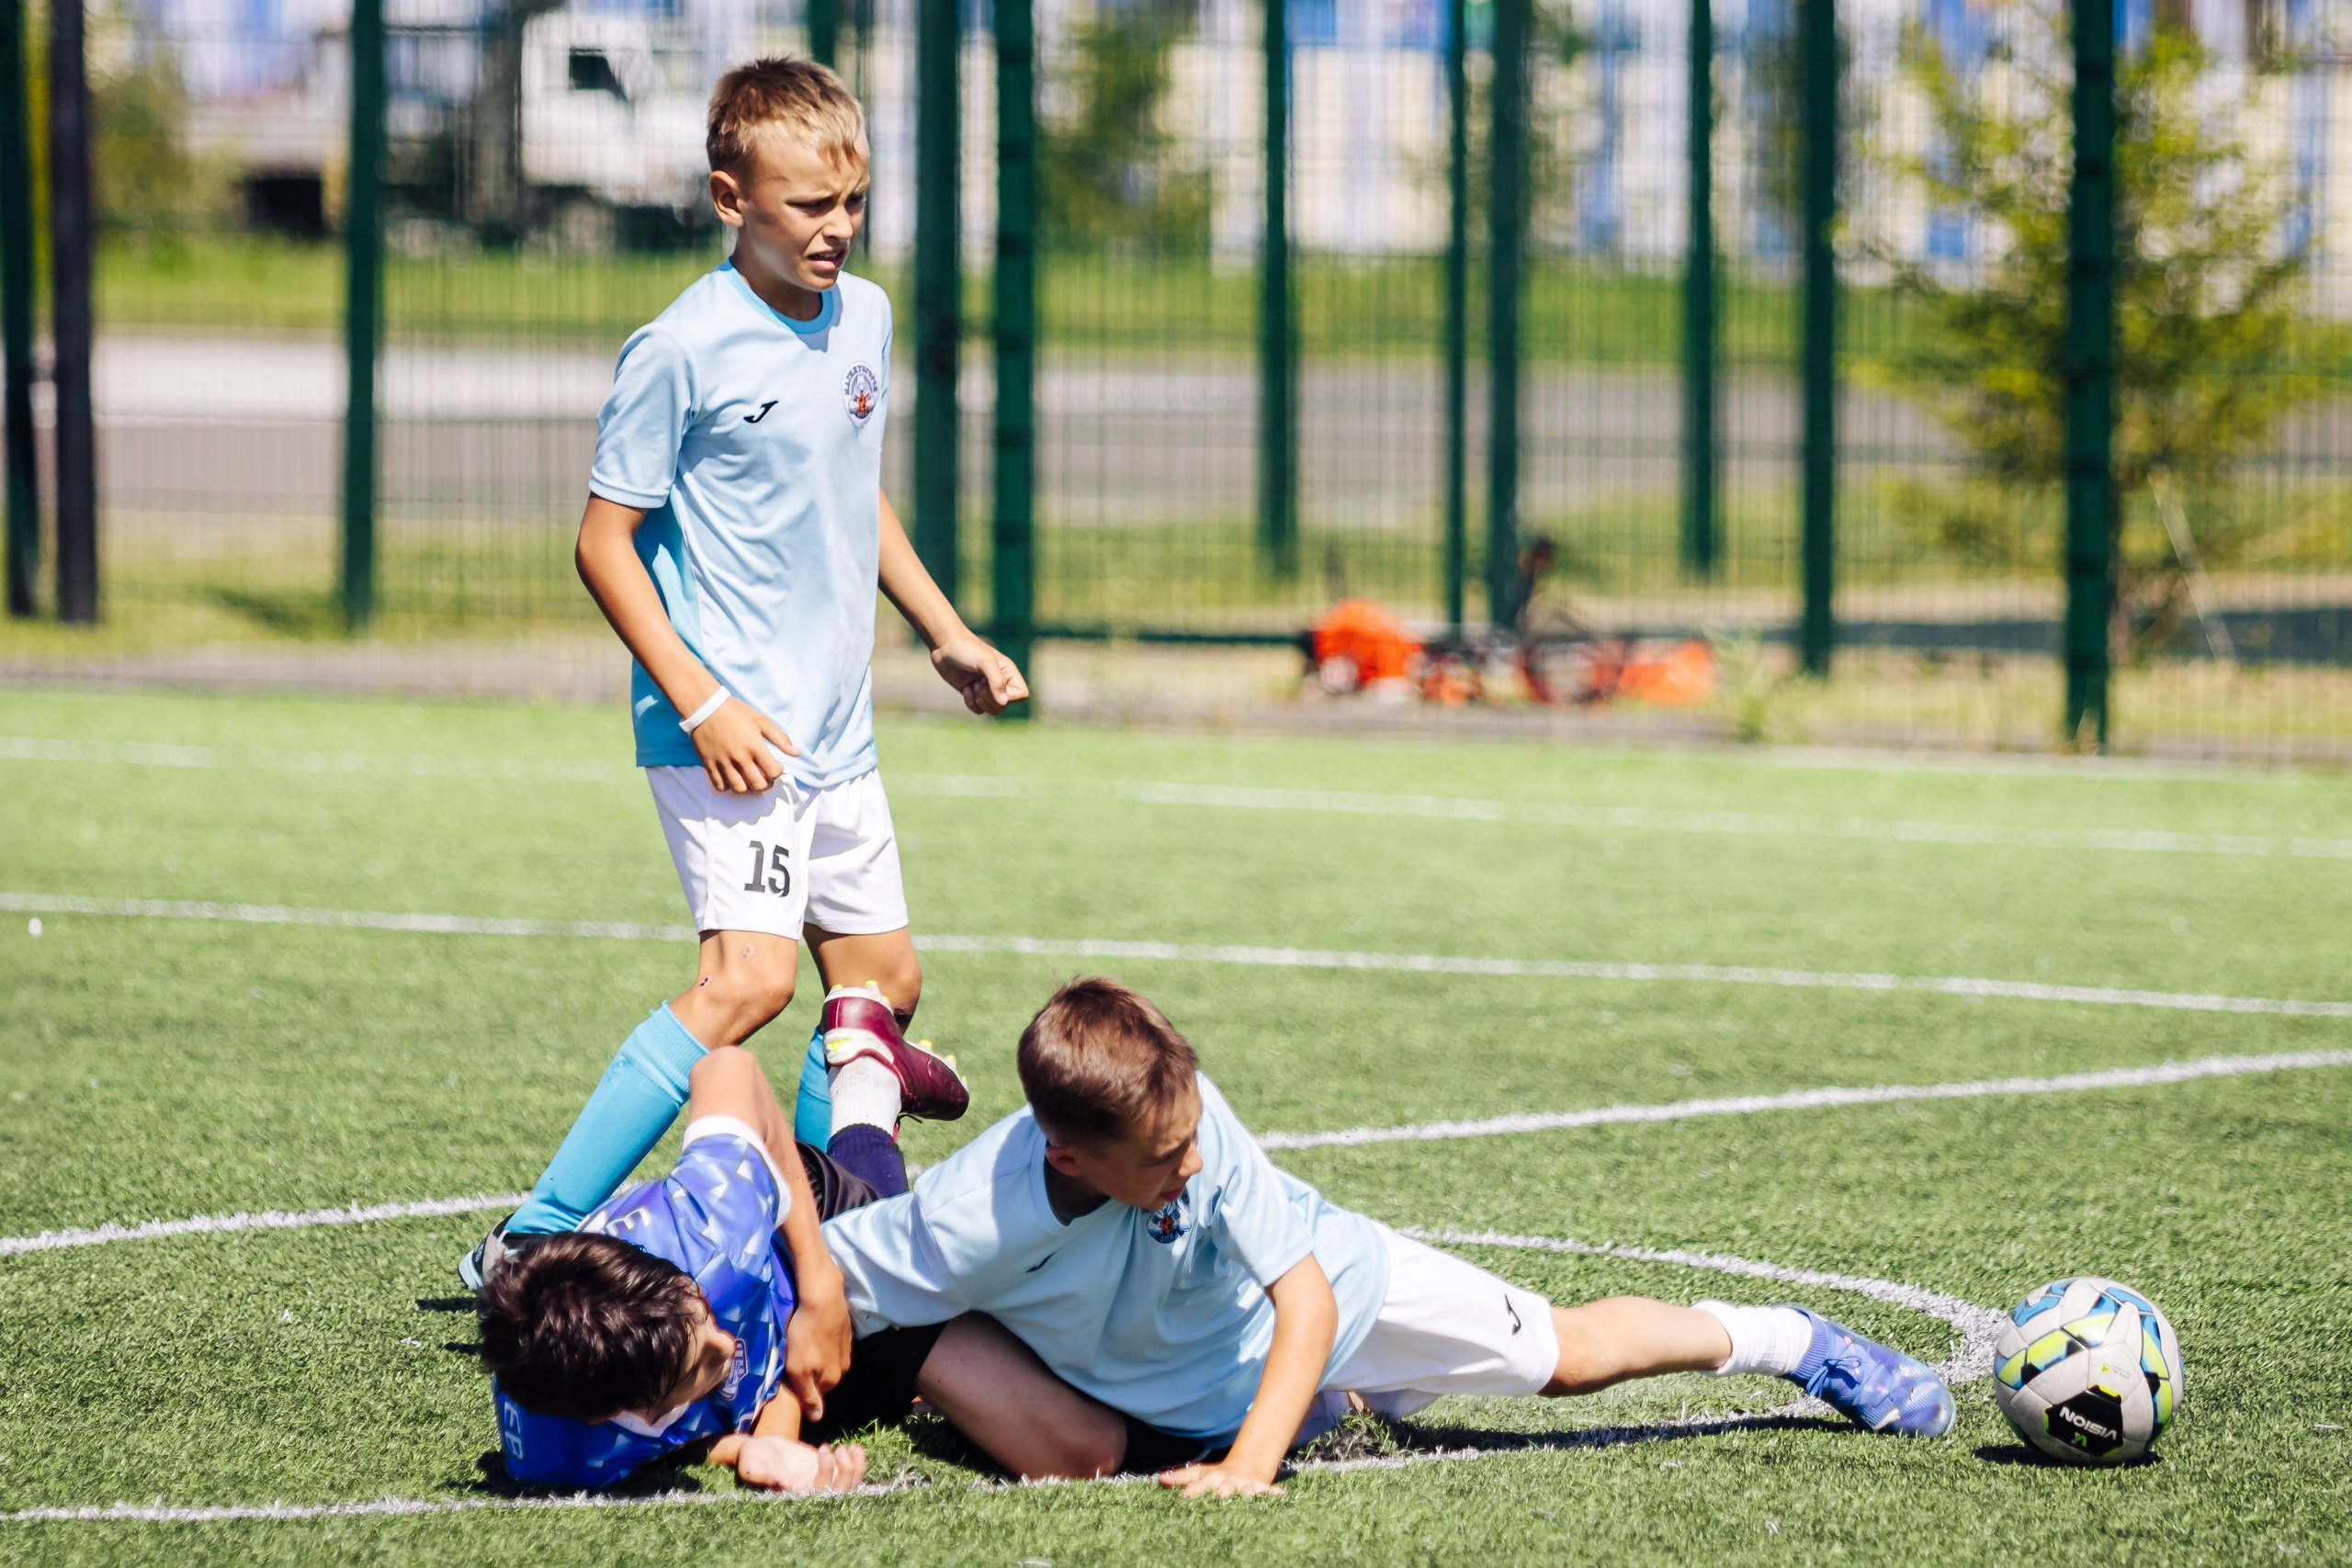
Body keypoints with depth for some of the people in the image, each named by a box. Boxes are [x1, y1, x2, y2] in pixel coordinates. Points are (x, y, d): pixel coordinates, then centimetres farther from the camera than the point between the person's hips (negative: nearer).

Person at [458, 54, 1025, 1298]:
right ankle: (531, 1243, -20)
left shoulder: (864, 318, 8)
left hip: (835, 730, 8)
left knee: (883, 980, 11)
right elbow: (605, 542, -11)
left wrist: (947, 636, 23)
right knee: (750, 974, -21)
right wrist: (701, 702, -18)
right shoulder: (682, 351, -15)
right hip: (729, 729, -8)